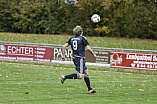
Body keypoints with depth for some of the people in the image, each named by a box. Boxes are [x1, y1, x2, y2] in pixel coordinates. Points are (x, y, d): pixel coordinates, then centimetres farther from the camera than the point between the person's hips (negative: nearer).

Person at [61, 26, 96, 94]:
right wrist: (93, 54, 6)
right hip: (80, 58, -8)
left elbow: (64, 46, 5)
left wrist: (63, 55, 13)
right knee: (80, 76, -12)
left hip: (75, 58, 8)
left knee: (86, 72, 17)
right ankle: (65, 77, -22)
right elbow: (88, 48, -9)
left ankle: (89, 89, 18)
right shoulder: (82, 38, -6)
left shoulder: (72, 39, 11)